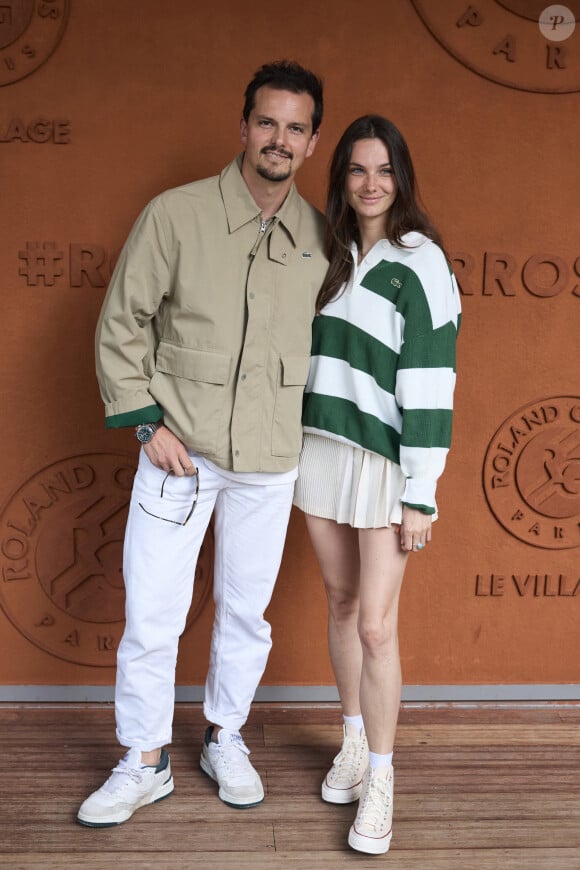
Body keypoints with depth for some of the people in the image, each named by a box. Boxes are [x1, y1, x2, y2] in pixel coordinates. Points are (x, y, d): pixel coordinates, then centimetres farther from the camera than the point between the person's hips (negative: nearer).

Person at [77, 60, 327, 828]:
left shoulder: (319, 236, 2)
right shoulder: (176, 214, -8)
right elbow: (122, 323, -3)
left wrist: (307, 425, 9)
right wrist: (148, 422, -7)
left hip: (271, 460, 3)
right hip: (178, 448, -2)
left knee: (247, 610, 13)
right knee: (152, 613, 3)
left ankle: (226, 740, 35)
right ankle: (144, 763, 23)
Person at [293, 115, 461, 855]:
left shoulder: (420, 262, -9)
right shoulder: (327, 254, 9)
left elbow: (429, 380, -13)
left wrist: (421, 495, -15)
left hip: (384, 459, -5)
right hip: (320, 449, 6)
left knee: (375, 624, -4)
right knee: (342, 602, 15)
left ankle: (380, 780, 13)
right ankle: (354, 743, 32)